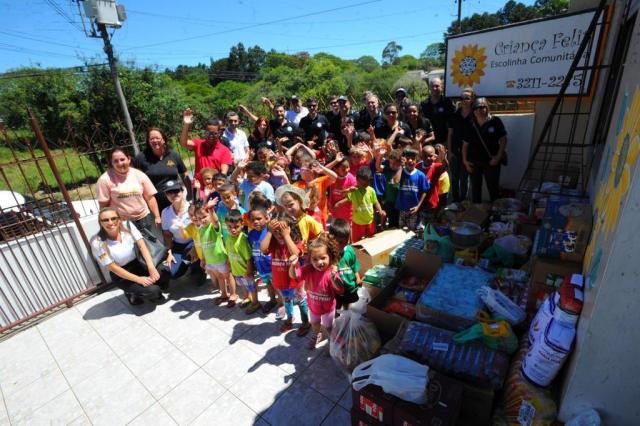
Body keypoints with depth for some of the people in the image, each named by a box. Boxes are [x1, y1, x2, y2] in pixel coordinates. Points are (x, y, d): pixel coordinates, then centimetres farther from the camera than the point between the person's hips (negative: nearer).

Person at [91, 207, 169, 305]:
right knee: (152, 290, -25)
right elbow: (113, 267, -17)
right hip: (120, 276, -4)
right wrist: (138, 279, -21)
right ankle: (133, 294, 8)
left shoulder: (127, 226, -12)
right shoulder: (97, 243, -20)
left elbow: (142, 246, -16)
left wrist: (152, 268, -29)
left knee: (165, 272, -21)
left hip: (137, 265, 4)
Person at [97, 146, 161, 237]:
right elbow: (104, 205, -4)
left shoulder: (139, 175, 0)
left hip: (144, 218, 3)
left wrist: (157, 217, 0)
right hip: (122, 223, -2)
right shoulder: (105, 180, -7)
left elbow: (150, 197, 3)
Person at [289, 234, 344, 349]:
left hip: (328, 307, -4)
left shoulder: (332, 272, -34)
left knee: (328, 327, 22)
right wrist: (293, 266, -48)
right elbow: (293, 275, -26)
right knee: (314, 323, 33)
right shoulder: (308, 269, -24)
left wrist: (334, 278, -58)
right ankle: (316, 336, 65)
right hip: (313, 305, 4)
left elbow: (340, 290, -39)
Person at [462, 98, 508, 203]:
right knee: (475, 188, 12)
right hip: (474, 162, 3)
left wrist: (498, 156, -11)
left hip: (491, 162, -3)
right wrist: (465, 161, 0)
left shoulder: (495, 121, -5)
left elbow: (503, 139, -4)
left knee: (493, 188, 6)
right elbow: (465, 144, 7)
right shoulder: (471, 125, 3)